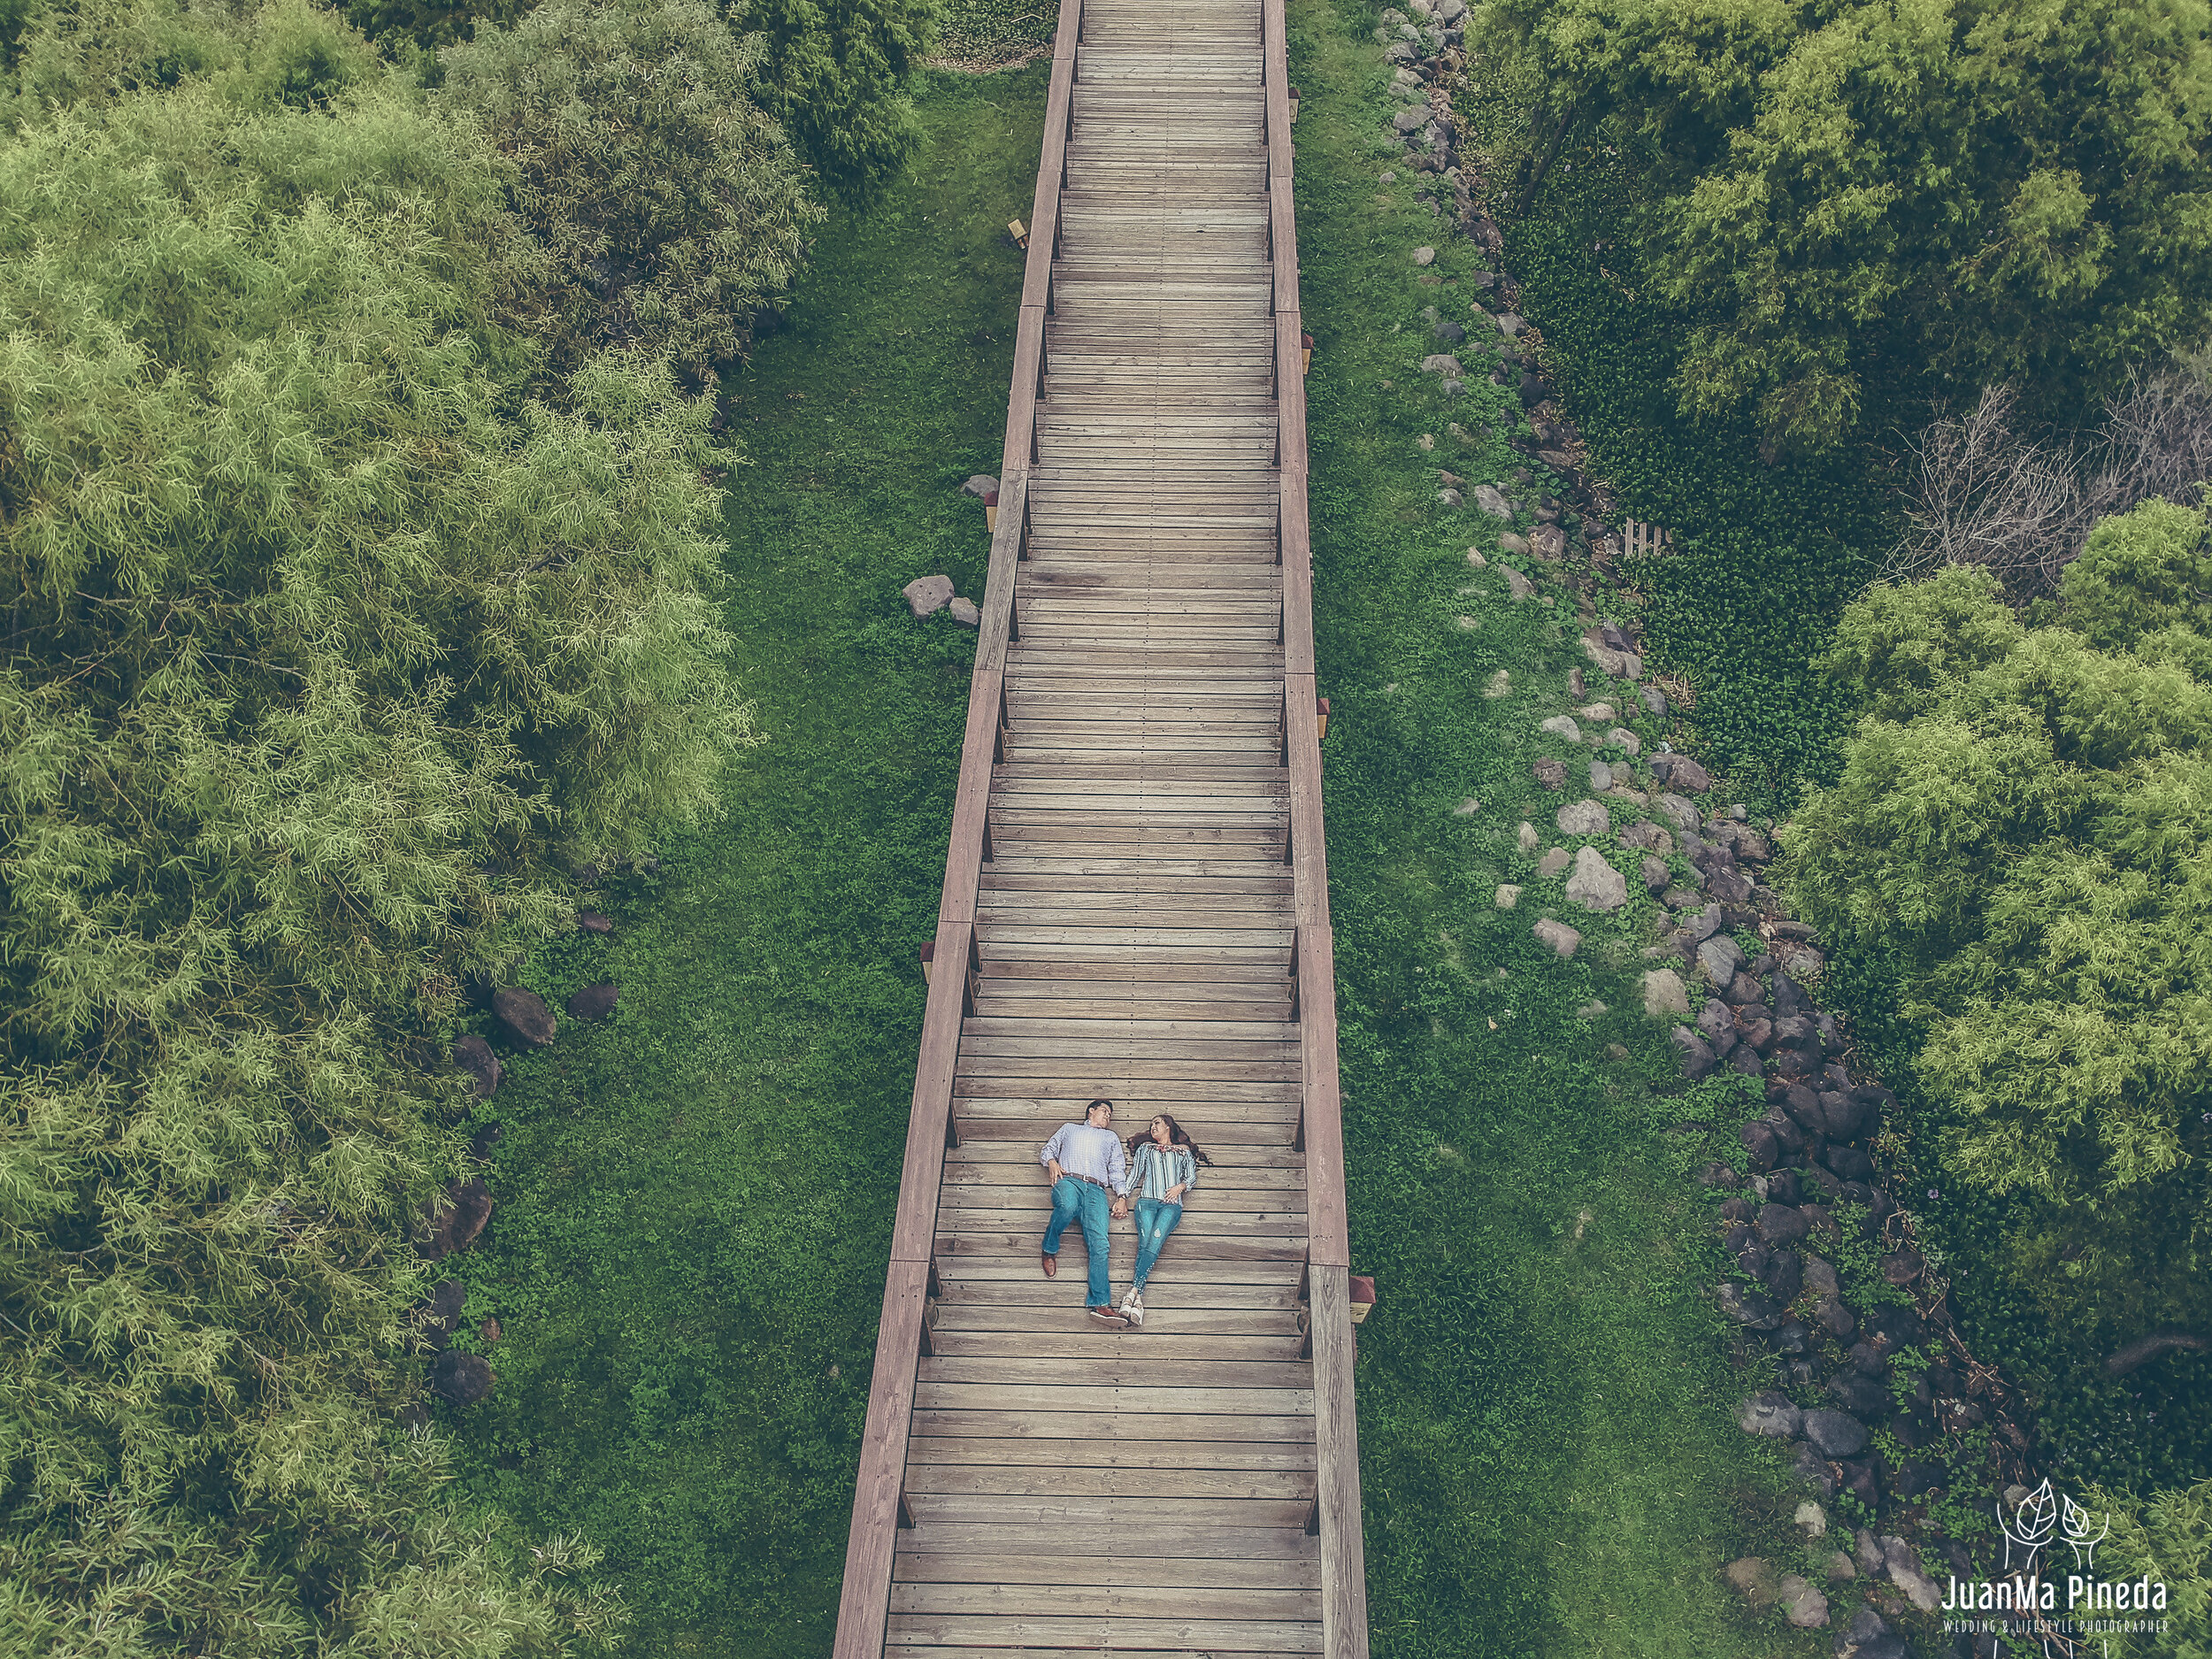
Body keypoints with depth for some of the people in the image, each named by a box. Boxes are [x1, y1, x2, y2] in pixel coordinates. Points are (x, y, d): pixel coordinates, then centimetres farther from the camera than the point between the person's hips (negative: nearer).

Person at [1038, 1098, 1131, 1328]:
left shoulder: (1111, 1137, 36)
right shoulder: (1069, 1129, 33)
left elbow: (1117, 1169, 27)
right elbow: (1048, 1149, 28)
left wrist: (1122, 1196, 10)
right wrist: (1052, 1162, 4)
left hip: (1096, 1190, 2)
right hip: (1068, 1180, -2)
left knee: (1099, 1243, -20)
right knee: (1068, 1205, -40)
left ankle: (1101, 1305, -28)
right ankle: (1050, 1249, -12)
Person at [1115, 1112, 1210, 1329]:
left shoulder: (1184, 1152, 24)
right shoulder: (1145, 1148, 28)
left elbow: (1192, 1177, 15)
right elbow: (1134, 1175, 22)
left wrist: (1180, 1186, -5)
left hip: (1171, 1204, -1)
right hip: (1147, 1201, 1)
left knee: (1154, 1245, -24)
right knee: (1145, 1245, -20)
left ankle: (1133, 1292, -37)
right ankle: (1138, 1300, -31)